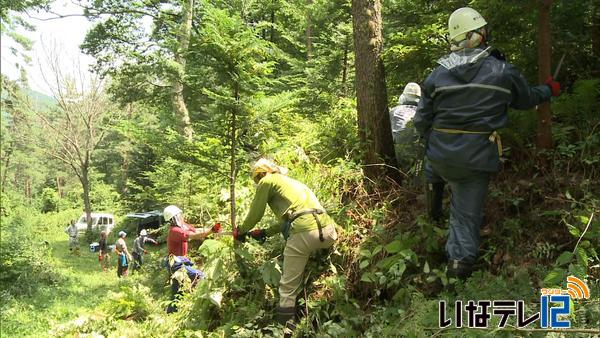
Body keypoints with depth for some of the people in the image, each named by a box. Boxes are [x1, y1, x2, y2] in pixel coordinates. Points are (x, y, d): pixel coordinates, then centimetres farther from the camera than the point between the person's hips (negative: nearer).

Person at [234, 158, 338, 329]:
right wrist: (266, 232, 44)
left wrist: (242, 231, 31)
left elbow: (255, 213, 14)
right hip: (328, 231, 7)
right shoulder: (292, 182, 35)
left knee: (288, 286, 4)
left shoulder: (267, 181, 12)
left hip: (303, 233, -7)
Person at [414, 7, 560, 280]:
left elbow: (422, 120, 2)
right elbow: (527, 98, 14)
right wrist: (549, 90, 35)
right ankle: (460, 259, 2)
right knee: (467, 211, 8)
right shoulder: (503, 71, -5)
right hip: (476, 158, -1)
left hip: (440, 153, 1)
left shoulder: (437, 74, -2)